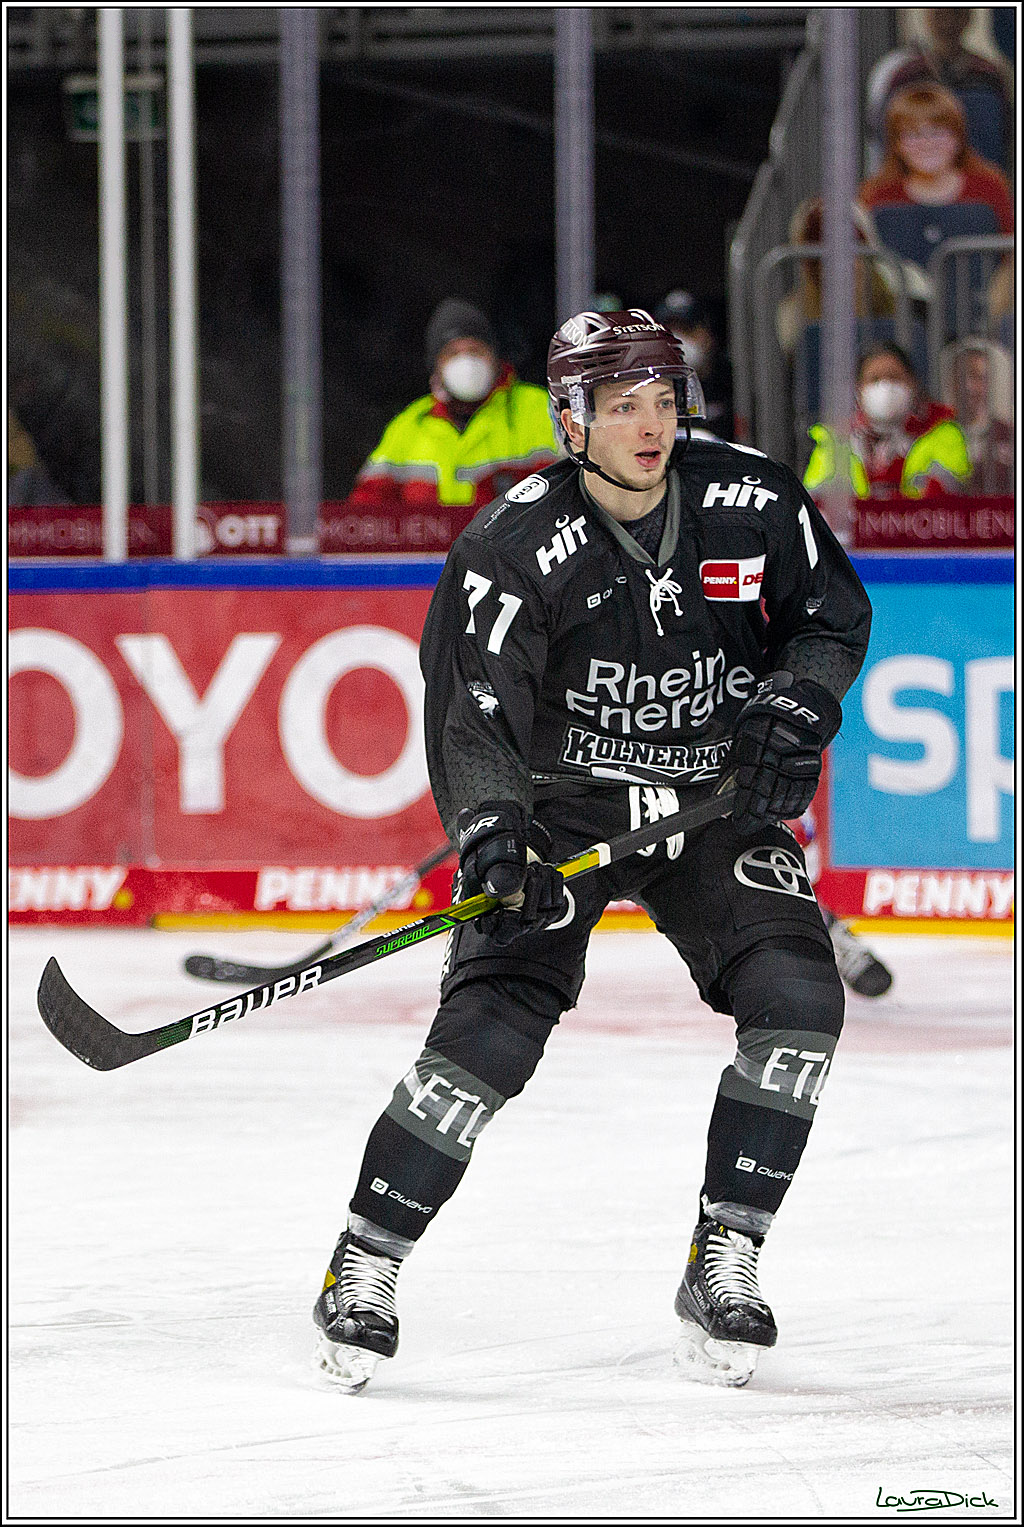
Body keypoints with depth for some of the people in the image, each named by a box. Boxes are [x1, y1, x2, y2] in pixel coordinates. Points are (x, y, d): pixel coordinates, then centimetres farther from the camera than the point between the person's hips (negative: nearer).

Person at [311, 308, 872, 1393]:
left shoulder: (752, 504, -8)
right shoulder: (516, 546, -18)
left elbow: (834, 613, 8)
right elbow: (473, 703, -22)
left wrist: (795, 705, -11)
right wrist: (486, 822, -38)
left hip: (714, 803, 3)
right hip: (562, 805, -3)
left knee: (797, 997, -17)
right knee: (492, 1026, -18)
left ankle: (722, 1265, -5)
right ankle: (365, 1265, -4)